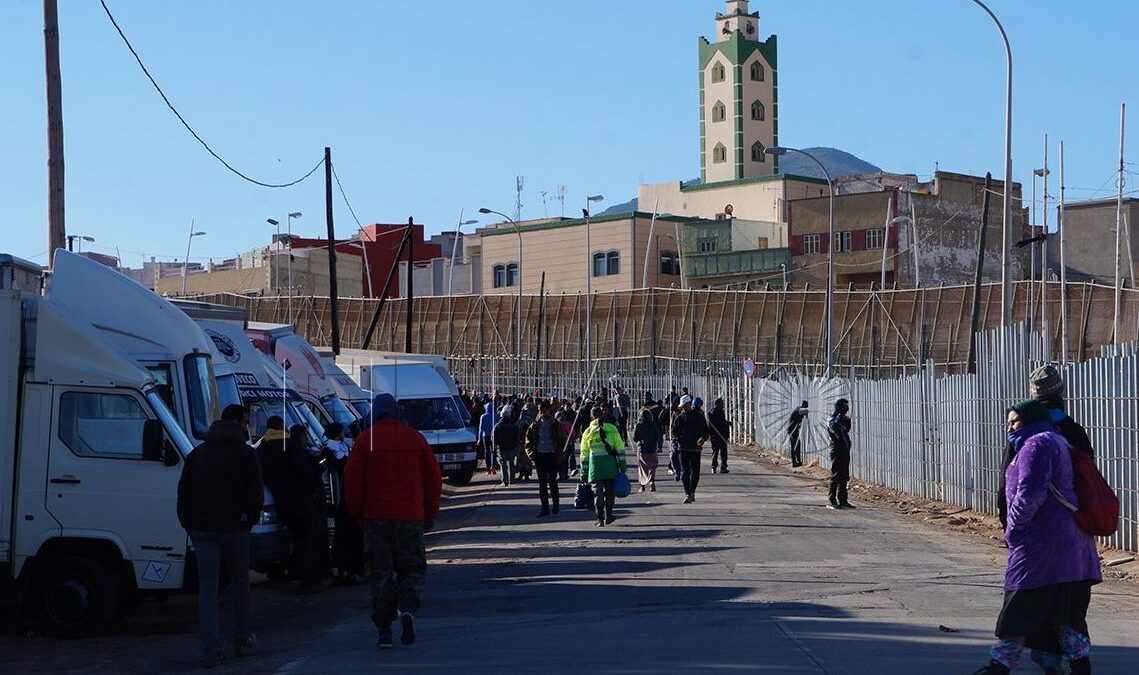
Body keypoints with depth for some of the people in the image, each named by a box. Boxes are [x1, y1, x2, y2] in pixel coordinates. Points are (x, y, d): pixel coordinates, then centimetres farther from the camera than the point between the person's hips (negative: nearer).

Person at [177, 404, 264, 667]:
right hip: (234, 527, -3)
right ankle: (242, 639, 22)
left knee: (207, 585, -2)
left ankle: (211, 648, -11)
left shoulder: (197, 453, 12)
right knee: (239, 581, 13)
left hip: (202, 528, 3)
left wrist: (188, 523, 13)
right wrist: (250, 519, 8)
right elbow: (256, 493, -6)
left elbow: (184, 491, 10)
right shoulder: (244, 454, -1)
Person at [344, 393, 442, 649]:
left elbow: (352, 480, -1)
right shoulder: (415, 439, 3)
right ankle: (407, 608, -15)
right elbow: (434, 478, 6)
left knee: (381, 572, 6)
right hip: (410, 516, 1)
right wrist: (430, 513, 15)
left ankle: (383, 629, 4)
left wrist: (356, 513, 10)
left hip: (376, 516, -1)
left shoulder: (366, 440, -1)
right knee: (412, 567, 11)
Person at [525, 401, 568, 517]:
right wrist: (530, 453, 1)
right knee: (542, 483, 4)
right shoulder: (535, 425, 8)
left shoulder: (556, 425, 2)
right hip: (539, 455, 3)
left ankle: (555, 505, 12)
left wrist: (559, 454, -7)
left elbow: (562, 440, 3)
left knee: (552, 481, -5)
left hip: (552, 455, -3)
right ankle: (545, 508, 7)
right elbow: (528, 439, 13)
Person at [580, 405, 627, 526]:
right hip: (610, 462, 0)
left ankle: (600, 519, -3)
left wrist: (584, 473, 16)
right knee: (609, 490, 13)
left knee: (597, 491, 3)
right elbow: (620, 448, 1)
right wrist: (623, 465, 6)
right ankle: (608, 516, 17)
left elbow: (584, 454, 11)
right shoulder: (612, 429, 5)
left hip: (595, 463, 0)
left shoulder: (588, 431, 9)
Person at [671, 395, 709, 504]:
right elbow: (674, 431, 12)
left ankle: (692, 492, 27)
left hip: (696, 448, 0)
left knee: (695, 472, 9)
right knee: (685, 472, -11)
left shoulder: (699, 416, 5)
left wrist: (702, 438, -16)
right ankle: (688, 494, -15)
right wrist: (675, 437, -11)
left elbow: (705, 430, 5)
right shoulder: (679, 418, 9)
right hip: (683, 448, 0)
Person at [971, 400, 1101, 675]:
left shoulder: (1037, 444, -11)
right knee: (1067, 610, 11)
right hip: (1071, 537, 10)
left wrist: (1013, 527, -10)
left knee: (1021, 605, -4)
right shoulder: (1058, 443, 22)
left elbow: (1030, 493, -20)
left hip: (1041, 541, -10)